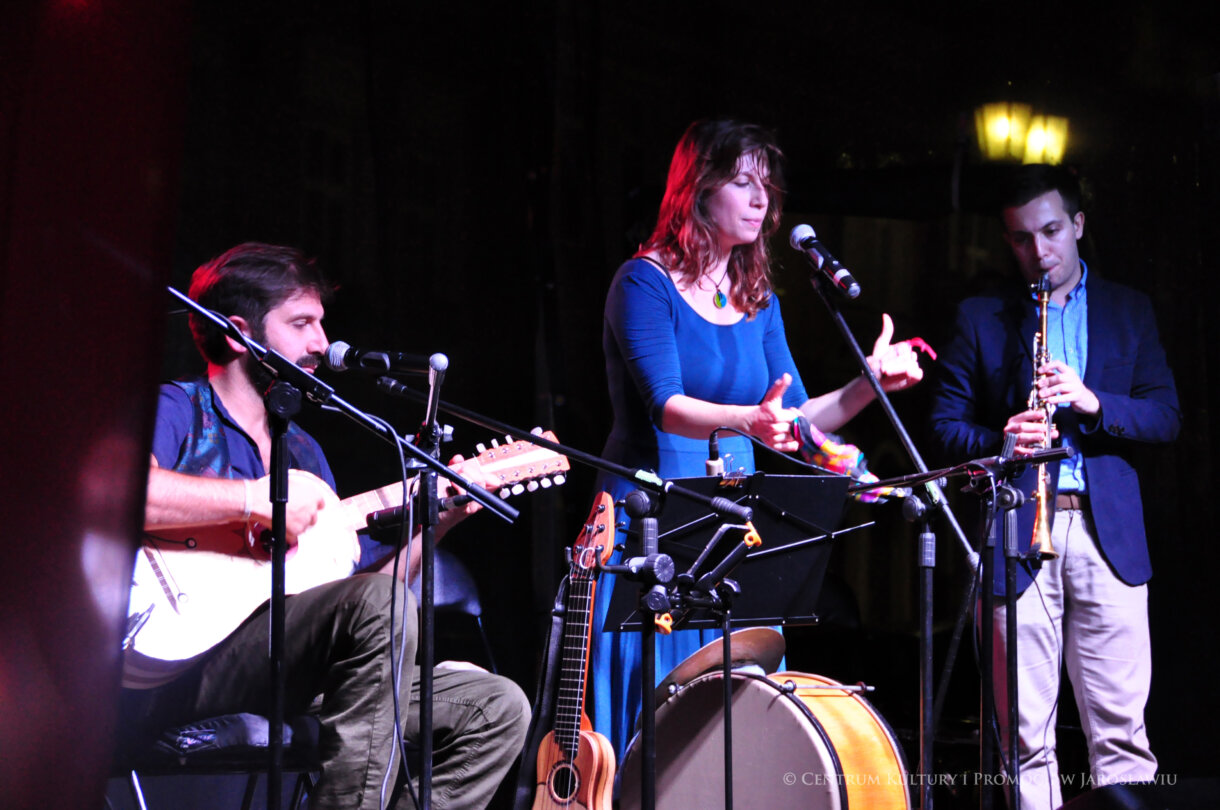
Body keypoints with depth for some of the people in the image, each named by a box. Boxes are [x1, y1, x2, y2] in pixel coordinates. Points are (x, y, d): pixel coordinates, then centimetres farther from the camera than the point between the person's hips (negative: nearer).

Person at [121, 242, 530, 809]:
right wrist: (254, 500, -22)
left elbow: (355, 582, 20)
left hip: (292, 681, 8)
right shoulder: (175, 412, 0)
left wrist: (438, 520, 10)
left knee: (497, 707, -1)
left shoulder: (302, 450, 24)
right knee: (381, 602, -31)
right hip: (175, 673, -8)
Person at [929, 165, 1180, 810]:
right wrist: (1001, 440, -12)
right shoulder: (980, 319, 12)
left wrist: (1092, 403, -12)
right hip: (1015, 537, 0)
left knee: (1120, 723, -2)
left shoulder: (1129, 312, 15)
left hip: (1108, 532, 1)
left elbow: (1165, 417, 6)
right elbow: (946, 424, 8)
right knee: (1024, 730, -1)